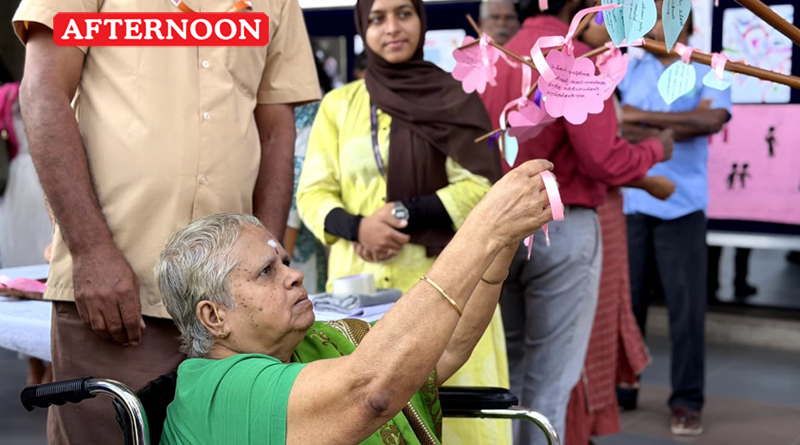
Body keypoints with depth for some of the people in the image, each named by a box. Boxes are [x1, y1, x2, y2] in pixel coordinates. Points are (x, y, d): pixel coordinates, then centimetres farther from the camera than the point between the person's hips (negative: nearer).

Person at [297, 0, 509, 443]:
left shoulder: (455, 98, 5)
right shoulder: (339, 104, 10)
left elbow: (483, 186, -3)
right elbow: (312, 193, 6)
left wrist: (406, 214, -14)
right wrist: (357, 226, -14)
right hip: (359, 281, 2)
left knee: (450, 407, -3)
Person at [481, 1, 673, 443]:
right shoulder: (578, 59, -13)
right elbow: (605, 161, -17)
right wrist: (655, 149, 1)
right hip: (560, 229, -6)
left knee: (507, 365, 18)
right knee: (550, 377, 3)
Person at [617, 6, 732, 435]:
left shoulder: (708, 73, 3)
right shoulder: (631, 70, 11)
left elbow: (713, 120, -15)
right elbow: (623, 126, -3)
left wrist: (643, 116, -14)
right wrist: (681, 124, -11)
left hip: (682, 208, -2)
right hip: (630, 205, 3)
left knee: (687, 307, -2)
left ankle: (686, 401, 8)